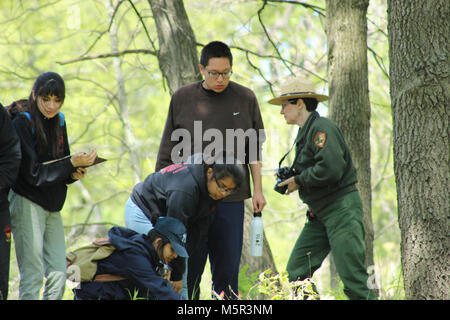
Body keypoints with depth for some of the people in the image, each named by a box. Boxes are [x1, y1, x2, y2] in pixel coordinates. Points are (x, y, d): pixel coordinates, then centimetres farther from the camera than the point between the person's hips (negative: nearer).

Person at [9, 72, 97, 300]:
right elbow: (32, 173, -16)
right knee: (32, 276, -9)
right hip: (27, 205, -7)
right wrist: (71, 163, -21)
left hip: (52, 207, 7)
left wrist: (74, 174, -4)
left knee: (58, 274, 3)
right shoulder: (23, 123, -10)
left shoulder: (59, 122, 11)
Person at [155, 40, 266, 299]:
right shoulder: (182, 98, 5)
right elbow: (168, 151, 10)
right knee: (188, 270, 0)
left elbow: (254, 150, 11)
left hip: (231, 200, 0)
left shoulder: (245, 98, 6)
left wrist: (258, 190, 6)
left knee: (227, 270, 2)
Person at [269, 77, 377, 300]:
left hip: (342, 209, -10)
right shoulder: (305, 132, 17)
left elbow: (331, 168, -26)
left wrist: (299, 181, -13)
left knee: (353, 279, -11)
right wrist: (290, 177, 8)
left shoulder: (322, 128, -13)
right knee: (295, 273, 4)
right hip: (319, 213, 10)